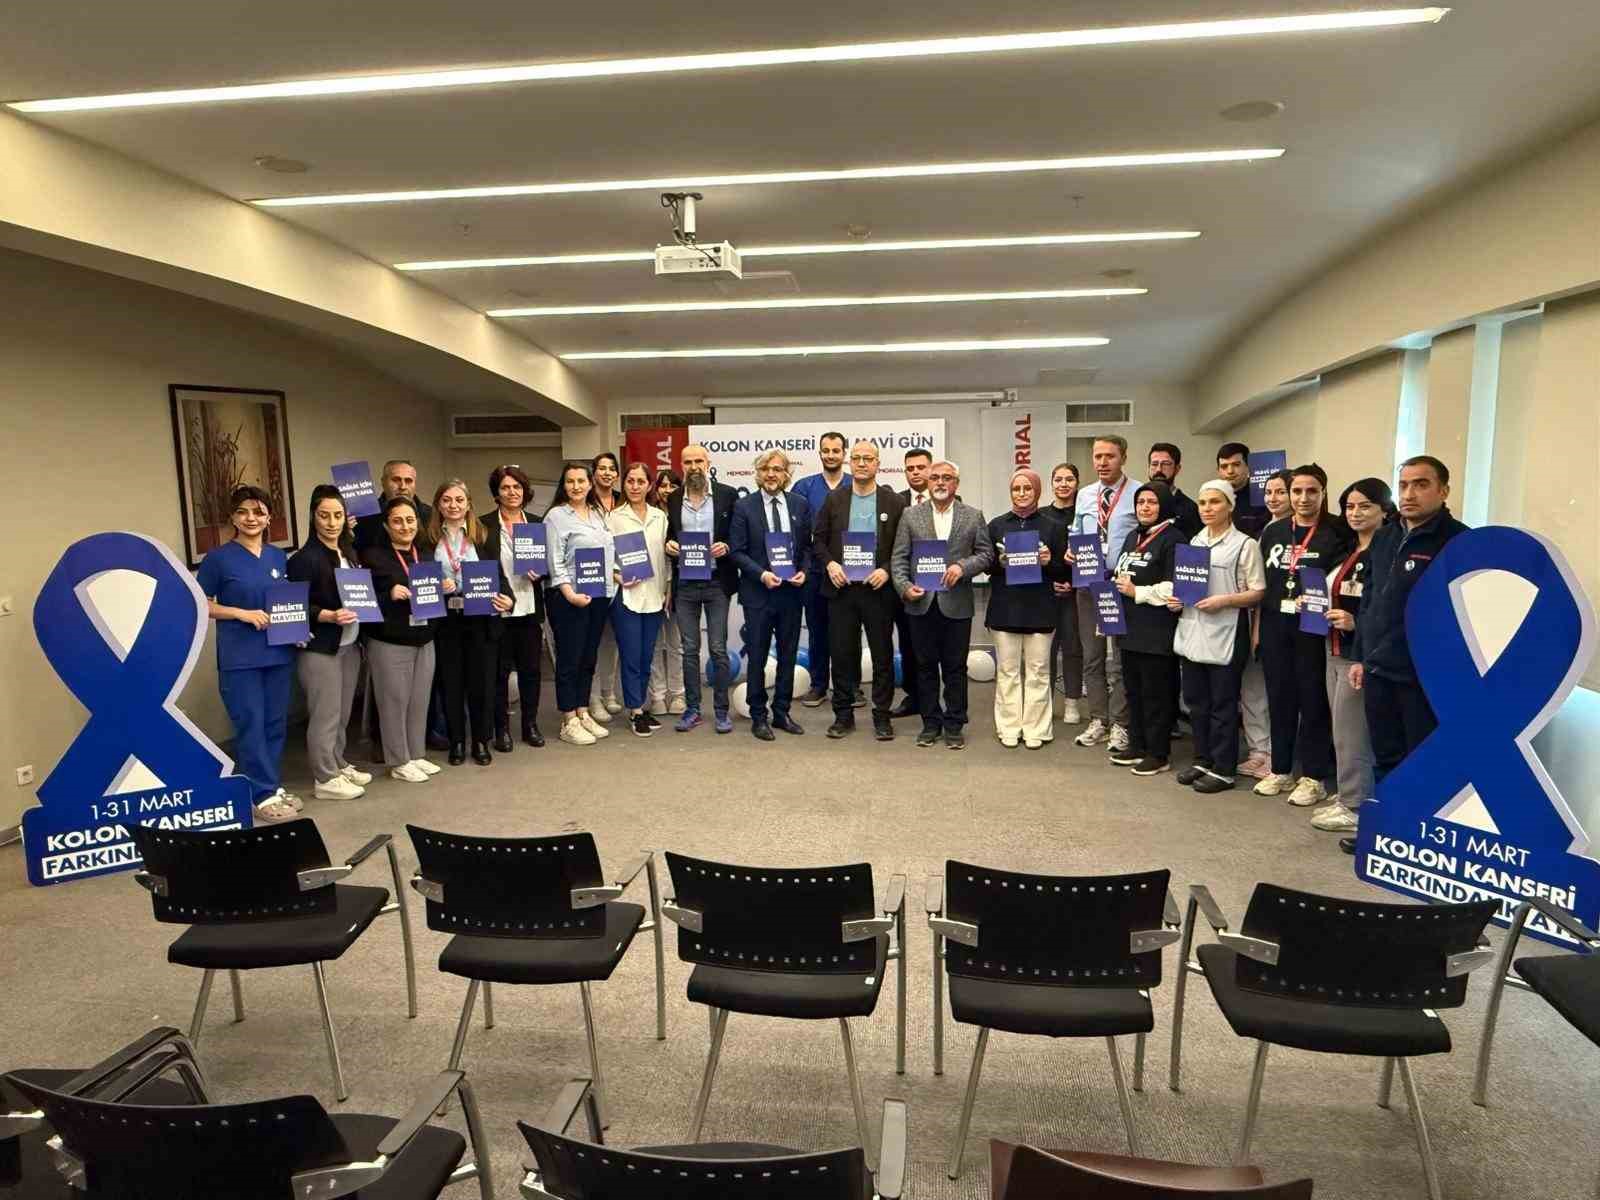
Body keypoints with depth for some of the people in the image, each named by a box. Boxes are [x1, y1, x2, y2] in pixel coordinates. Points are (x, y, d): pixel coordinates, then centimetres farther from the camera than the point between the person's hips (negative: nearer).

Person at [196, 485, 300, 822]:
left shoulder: (278, 557, 9)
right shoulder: (218, 558, -5)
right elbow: (202, 605, -3)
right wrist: (243, 613, -15)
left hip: (278, 652, 5)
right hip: (239, 656, -5)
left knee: (275, 722, 12)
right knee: (250, 725, 0)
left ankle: (272, 785, 24)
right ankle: (262, 794, 8)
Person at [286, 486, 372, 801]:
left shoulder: (349, 552, 10)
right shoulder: (304, 559, -13)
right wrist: (330, 616, -28)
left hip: (350, 644, 7)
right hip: (319, 648, -7)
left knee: (343, 712, 14)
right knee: (325, 714, -1)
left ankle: (339, 765, 27)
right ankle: (326, 779, 8)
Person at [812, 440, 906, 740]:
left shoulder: (894, 502, 2)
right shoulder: (834, 500, 7)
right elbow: (818, 539, 9)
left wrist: (886, 570, -12)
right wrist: (829, 563, -8)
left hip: (878, 589, -1)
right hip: (841, 588, 1)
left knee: (883, 655, 5)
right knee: (842, 653, 7)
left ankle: (881, 715, 16)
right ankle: (843, 714, 18)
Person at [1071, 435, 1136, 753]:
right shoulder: (1084, 495, 11)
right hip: (1088, 583, 5)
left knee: (1119, 657, 2)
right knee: (1091, 655, 12)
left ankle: (1119, 724, 14)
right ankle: (1098, 720, 23)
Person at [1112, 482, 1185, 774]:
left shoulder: (1173, 539, -10)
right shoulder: (1133, 536, 16)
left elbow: (1174, 588, -18)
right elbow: (1120, 573, 27)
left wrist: (1137, 592, -14)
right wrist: (1118, 585, 6)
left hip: (1157, 630, -8)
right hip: (1130, 627, 8)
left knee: (1156, 692, 0)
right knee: (1133, 689, 15)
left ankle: (1158, 753, 11)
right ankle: (1137, 746, 26)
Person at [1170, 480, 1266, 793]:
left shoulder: (1245, 544, -6)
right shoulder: (1194, 541, 13)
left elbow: (1258, 593, -8)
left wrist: (1224, 600, -21)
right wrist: (1177, 598, 2)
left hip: (1225, 635, -6)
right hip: (1192, 632, 6)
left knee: (1223, 704, 2)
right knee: (1196, 701, 13)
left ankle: (1223, 769, 13)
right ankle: (1202, 759, 26)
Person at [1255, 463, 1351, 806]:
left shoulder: (1338, 532, -4)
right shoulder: (1273, 531, 10)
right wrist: (1257, 627, 9)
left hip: (1313, 626, -4)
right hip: (1275, 626, 4)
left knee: (1313, 698, 3)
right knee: (1279, 697, 11)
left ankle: (1314, 777, 14)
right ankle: (1280, 771, 22)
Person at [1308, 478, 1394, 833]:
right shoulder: (1348, 552, 15)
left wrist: (1355, 623, -25)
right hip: (1335, 651, 9)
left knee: (1352, 732, -2)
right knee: (1343, 730, 14)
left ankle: (1355, 807, 9)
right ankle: (1347, 794, 24)